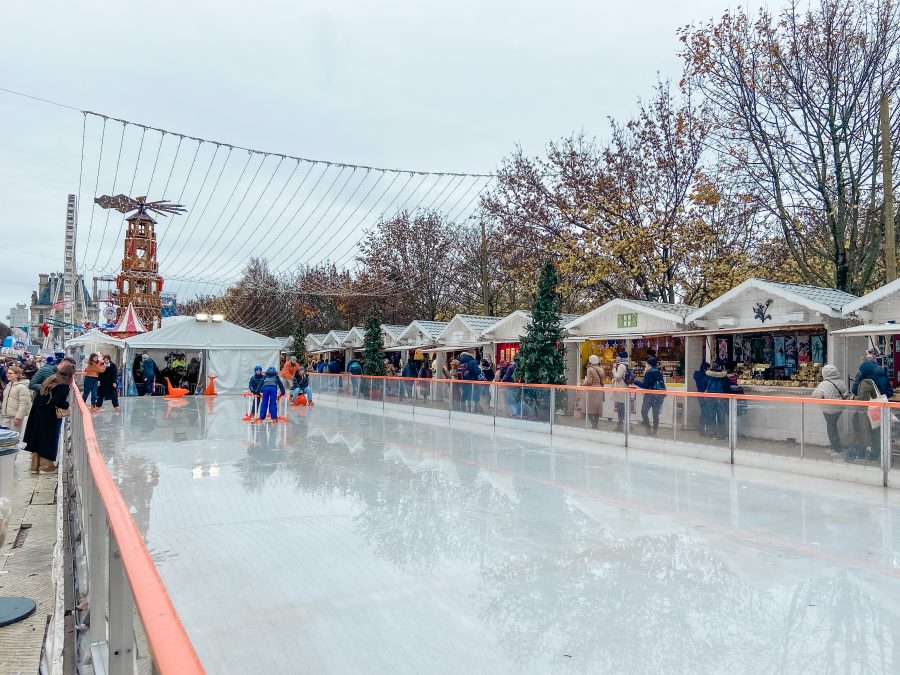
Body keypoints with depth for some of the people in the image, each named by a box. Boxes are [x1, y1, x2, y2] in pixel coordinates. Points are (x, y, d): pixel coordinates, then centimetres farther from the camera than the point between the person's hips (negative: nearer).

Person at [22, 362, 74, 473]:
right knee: (48, 440, 5)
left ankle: (35, 465, 23)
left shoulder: (49, 380, 7)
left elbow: (38, 398, 9)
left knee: (37, 439, 14)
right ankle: (46, 466, 14)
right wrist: (68, 405, -10)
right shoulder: (64, 386, -17)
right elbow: (59, 402, -27)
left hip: (38, 414, 7)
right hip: (51, 418, -7)